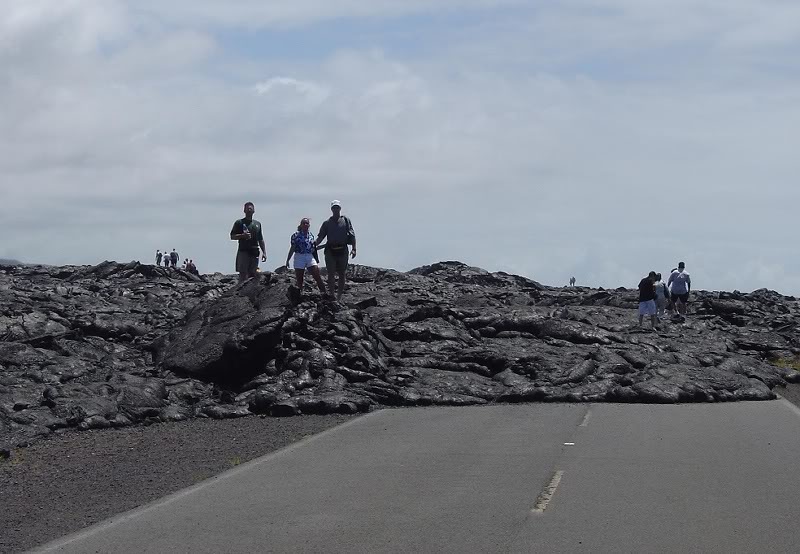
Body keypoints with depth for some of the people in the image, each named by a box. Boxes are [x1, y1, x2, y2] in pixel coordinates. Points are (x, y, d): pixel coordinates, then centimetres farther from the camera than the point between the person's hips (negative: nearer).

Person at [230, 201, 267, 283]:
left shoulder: (257, 224, 18)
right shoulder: (239, 223, 4)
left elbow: (261, 240, 20)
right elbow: (232, 236, 0)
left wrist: (264, 252, 12)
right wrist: (242, 236, -16)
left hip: (254, 252, 5)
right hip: (243, 251, -5)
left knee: (252, 274, 4)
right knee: (243, 274, -10)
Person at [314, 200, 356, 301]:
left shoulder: (346, 221, 9)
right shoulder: (327, 223, 9)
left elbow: (352, 236, 5)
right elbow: (320, 236, 6)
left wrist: (354, 249, -6)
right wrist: (315, 244, -12)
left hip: (342, 251, 1)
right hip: (330, 251, -1)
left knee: (342, 274, 6)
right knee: (331, 274, -7)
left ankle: (339, 296, 15)